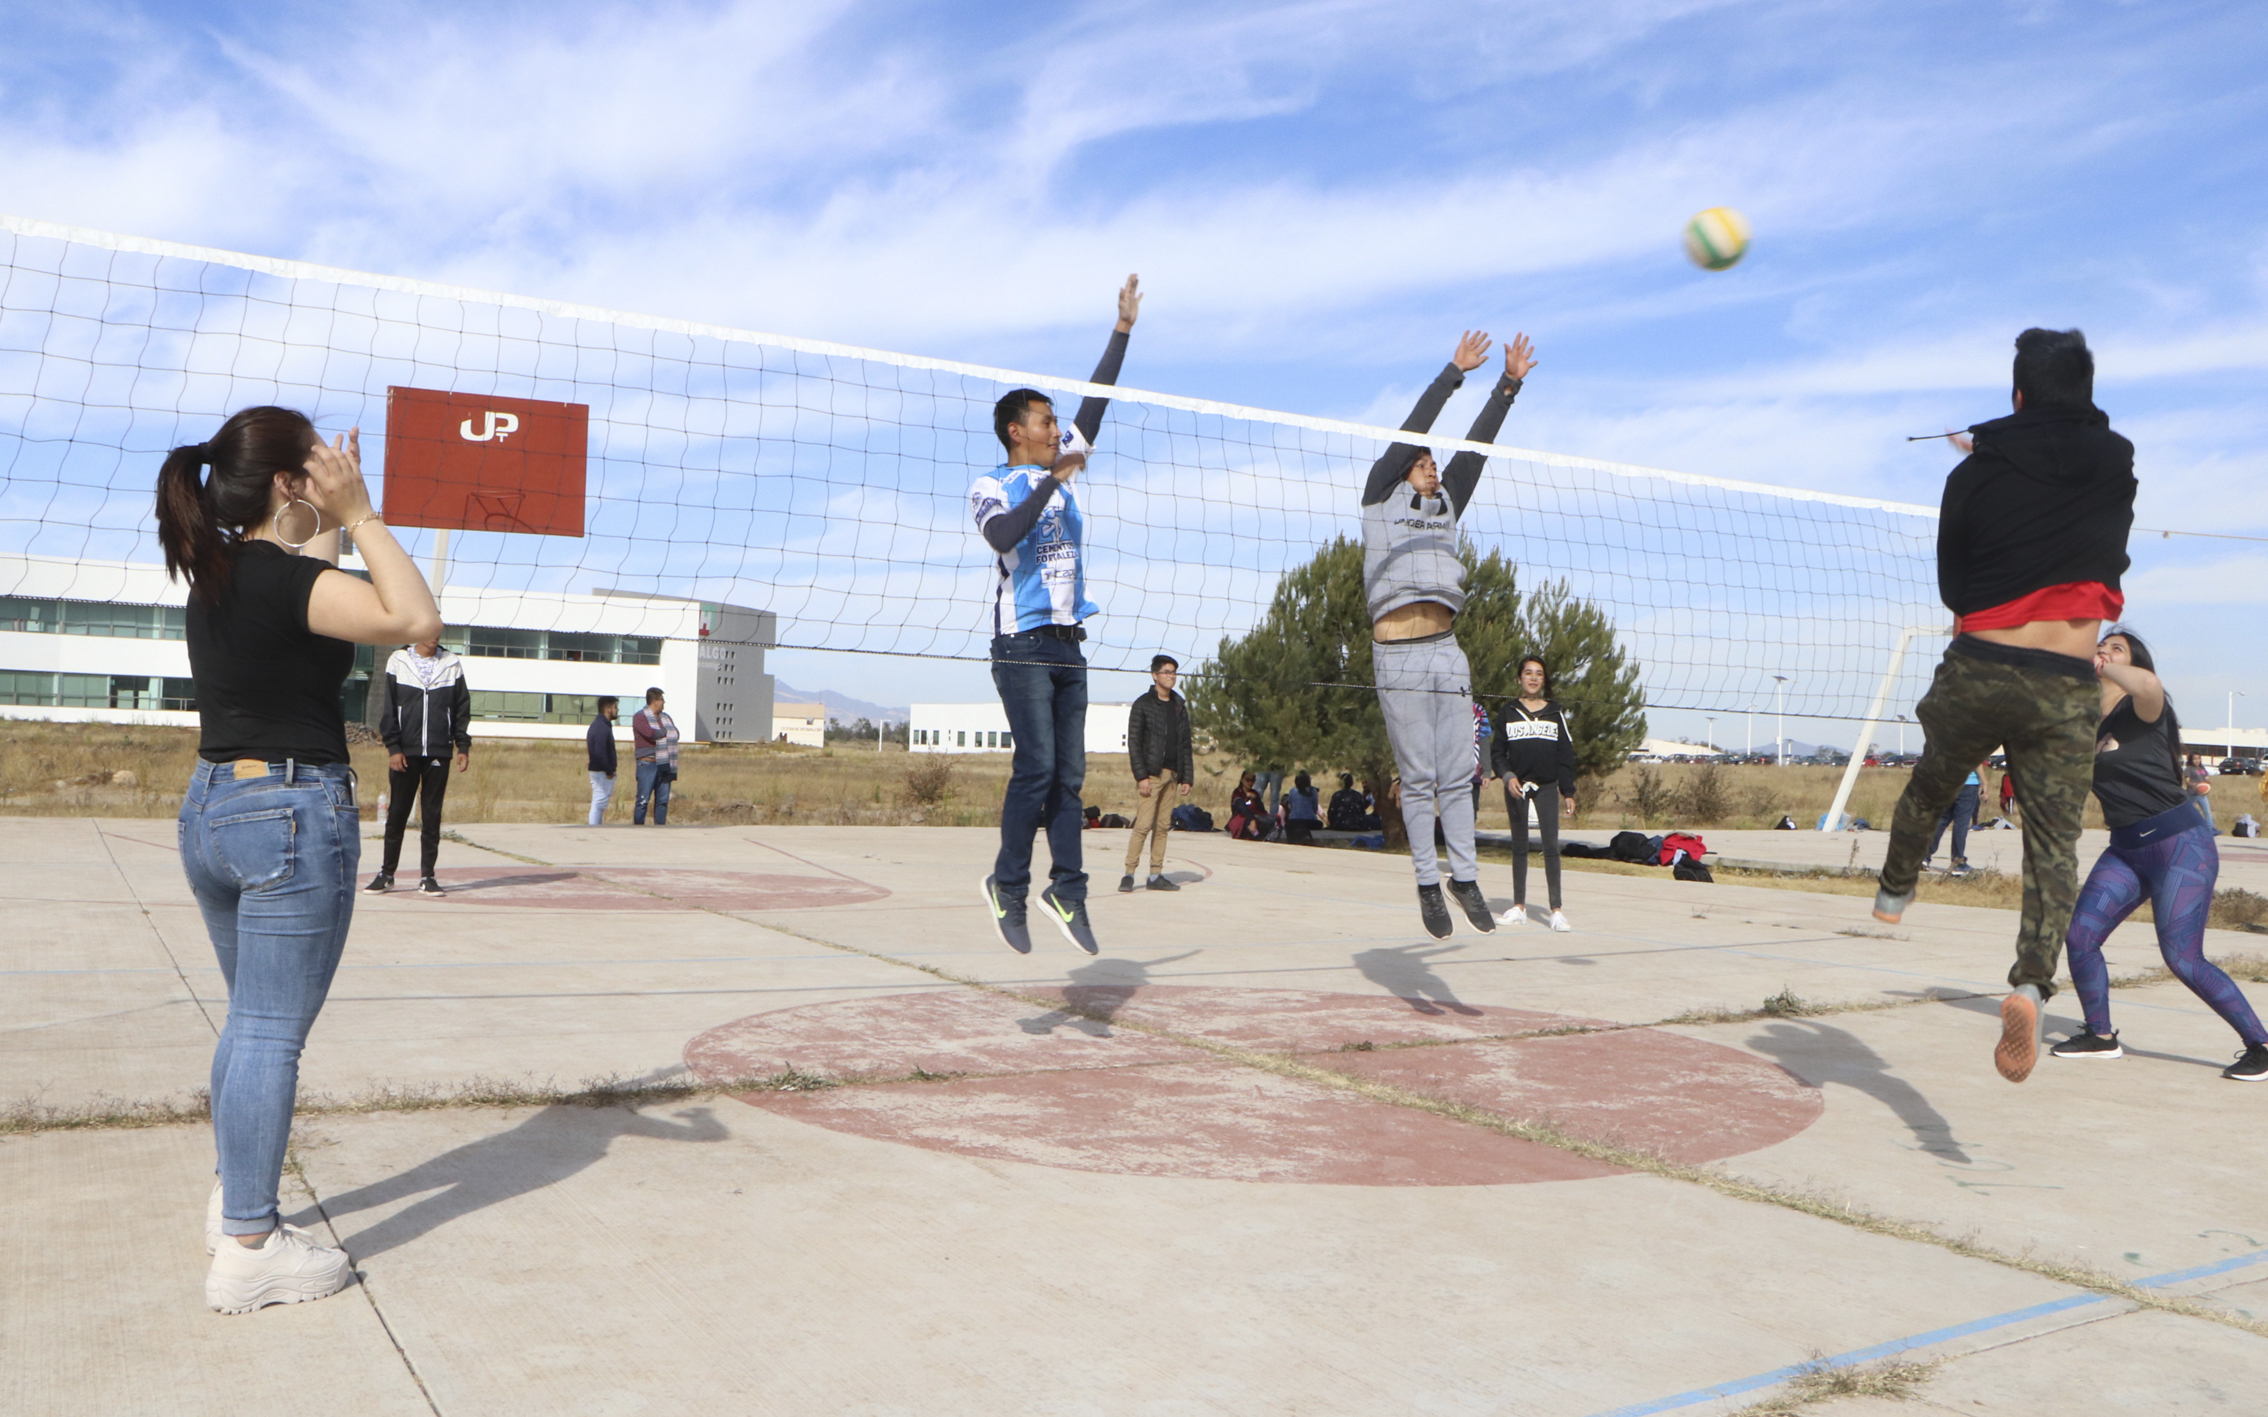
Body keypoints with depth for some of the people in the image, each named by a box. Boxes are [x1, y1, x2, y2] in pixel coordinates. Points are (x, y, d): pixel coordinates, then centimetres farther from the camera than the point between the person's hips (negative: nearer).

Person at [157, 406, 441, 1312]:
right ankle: (249, 1249, 4)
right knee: (273, 1033, -3)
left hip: (209, 809, 9)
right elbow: (416, 621, -24)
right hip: (294, 812, -9)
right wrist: (360, 514, -17)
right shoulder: (285, 578, -17)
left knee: (251, 1020, 21)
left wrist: (334, 521, 19)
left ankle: (235, 1201, 32)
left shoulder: (213, 573, 10)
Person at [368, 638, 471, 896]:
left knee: (432, 816, 3)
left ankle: (427, 876, 9)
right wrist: (393, 747, -6)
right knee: (397, 814, 3)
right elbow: (388, 708, 2)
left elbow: (462, 708, 8)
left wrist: (463, 746, 2)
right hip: (405, 753, -1)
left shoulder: (452, 664, 7)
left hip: (438, 754, 1)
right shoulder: (398, 662, 3)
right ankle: (386, 874, 13)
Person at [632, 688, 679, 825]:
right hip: (648, 763, -6)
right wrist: (665, 731, -2)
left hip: (665, 764, 6)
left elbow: (675, 734, 7)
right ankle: (637, 827, -2)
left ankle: (660, 827, 9)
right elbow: (651, 733, -19)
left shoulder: (666, 717, 18)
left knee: (663, 800, 5)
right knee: (643, 799, -6)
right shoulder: (640, 717, -4)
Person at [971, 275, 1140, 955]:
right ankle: (1008, 886, 0)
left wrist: (1123, 327, 17)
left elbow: (1094, 406, 18)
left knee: (1069, 772, 2)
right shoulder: (991, 486, -1)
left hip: (1068, 644, 6)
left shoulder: (1058, 468, 17)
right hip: (1023, 644, -6)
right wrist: (1054, 482, -21)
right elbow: (1003, 536, -22)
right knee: (1037, 767, -12)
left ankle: (1067, 890, 5)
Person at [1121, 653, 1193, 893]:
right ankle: (1129, 874, -5)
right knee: (1144, 824, -11)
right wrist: (1141, 776, -13)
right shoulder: (1143, 704, -2)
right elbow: (1134, 743, -6)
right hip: (1151, 774, -5)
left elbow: (1185, 744, 16)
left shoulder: (1180, 706, 14)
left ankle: (1156, 875, 10)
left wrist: (1186, 777, 9)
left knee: (1163, 826, 5)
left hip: (1171, 774, 5)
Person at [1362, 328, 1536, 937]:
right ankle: (1428, 882, 5)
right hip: (1399, 656, -5)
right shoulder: (1381, 495, 10)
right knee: (1418, 779, -2)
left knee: (1457, 776, 4)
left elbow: (1476, 445, 17)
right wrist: (1453, 373, 3)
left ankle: (1465, 877, 10)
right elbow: (1410, 433, 3)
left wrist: (1509, 384, 12)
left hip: (1447, 651, 5)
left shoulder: (1447, 505, 22)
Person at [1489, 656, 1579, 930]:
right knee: (1519, 846, 8)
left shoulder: (1555, 712, 6)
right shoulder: (1509, 712, 5)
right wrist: (1508, 776, -13)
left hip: (1547, 786, 0)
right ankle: (1519, 906, 15)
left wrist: (1568, 792, 2)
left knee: (1551, 846, -8)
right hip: (1516, 786, 1)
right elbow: (1496, 751, 4)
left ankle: (1556, 910, -8)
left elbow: (1566, 754, 6)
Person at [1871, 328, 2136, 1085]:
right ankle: (2032, 982, -18)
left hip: (1977, 670, 0)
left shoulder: (1976, 473, 1)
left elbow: (1952, 587, 8)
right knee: (2054, 844, 0)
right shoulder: (2116, 463, 5)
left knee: (1928, 789, 26)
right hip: (2067, 689, 0)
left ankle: (1894, 893, 45)